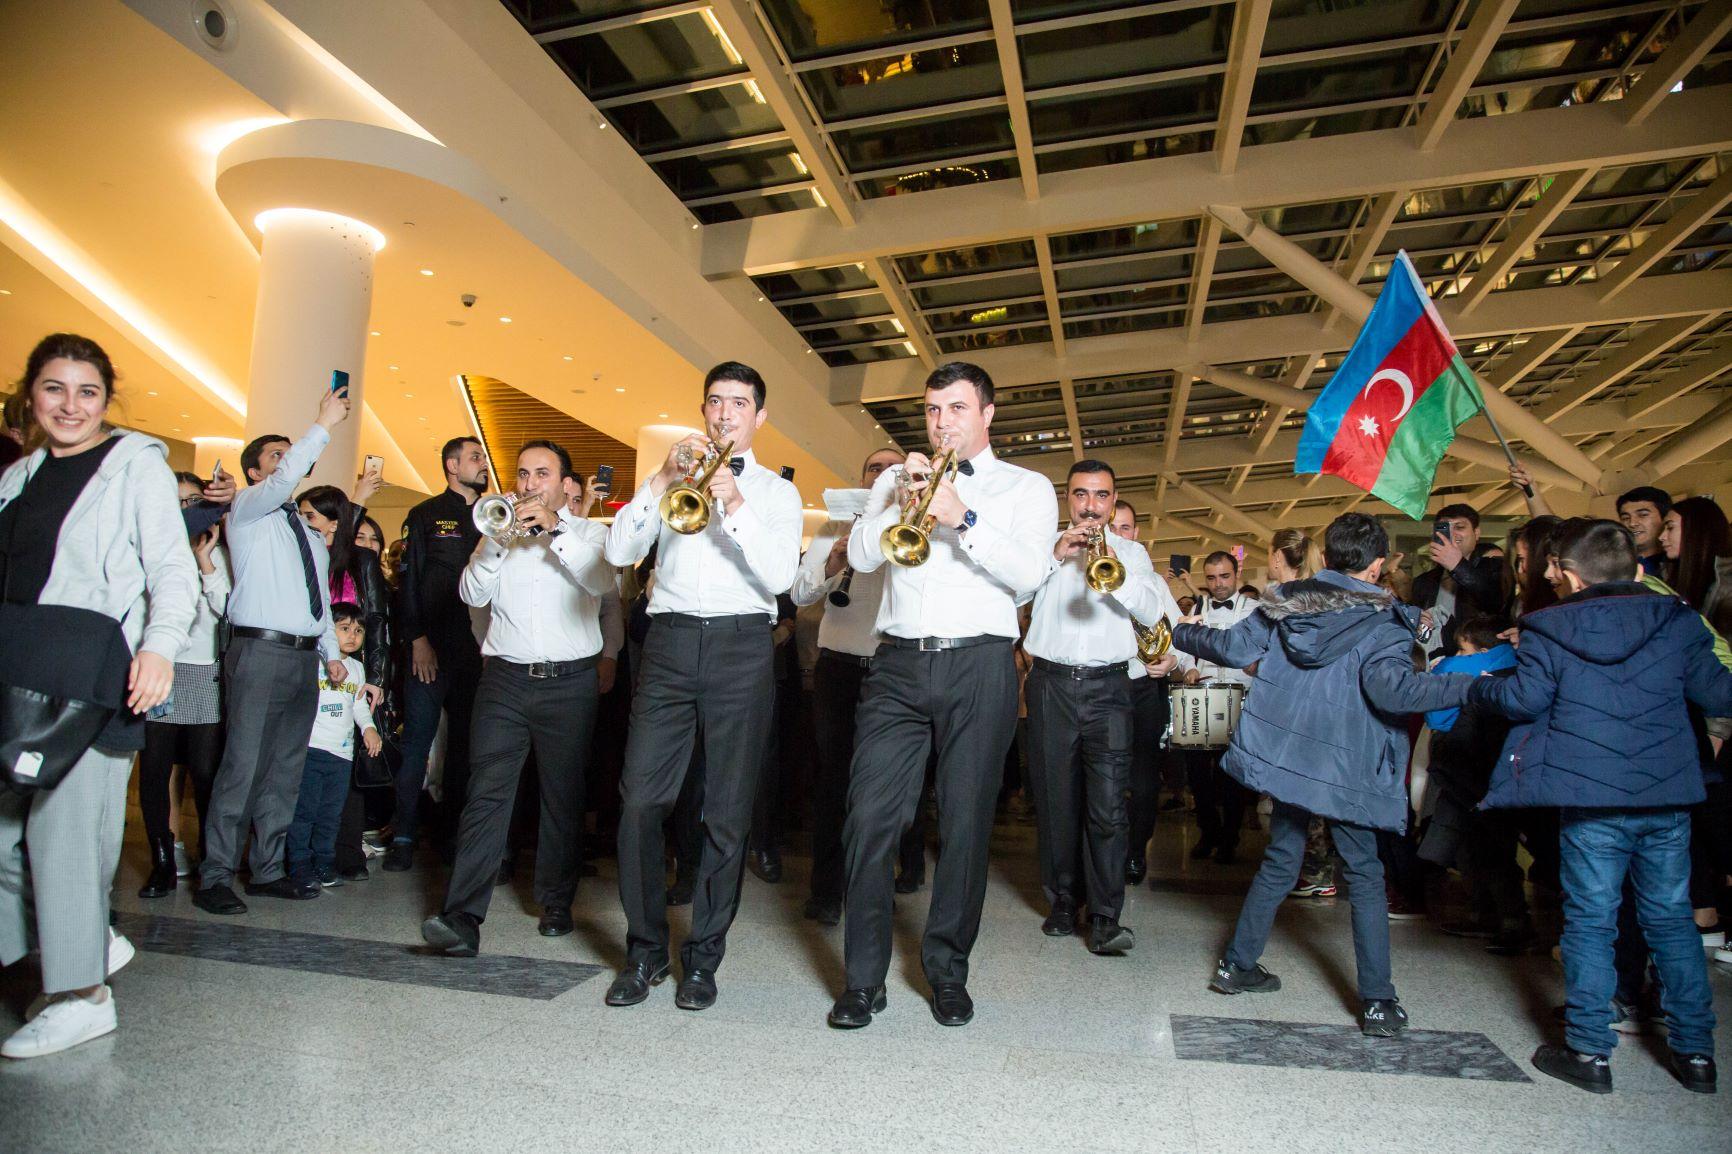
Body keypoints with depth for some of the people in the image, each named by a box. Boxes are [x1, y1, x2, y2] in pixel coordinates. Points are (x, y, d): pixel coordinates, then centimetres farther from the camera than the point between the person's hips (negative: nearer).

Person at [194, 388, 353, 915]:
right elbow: (286, 479, -19)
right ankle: (215, 877, 1)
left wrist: (331, 652, 15)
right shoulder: (247, 508, 4)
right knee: (244, 767, -8)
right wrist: (324, 425, -19)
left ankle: (268, 871, 17)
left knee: (286, 768, 9)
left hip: (305, 657, 7)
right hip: (261, 653, -7)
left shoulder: (308, 530, 23)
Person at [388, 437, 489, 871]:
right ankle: (404, 836, 8)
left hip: (478, 651, 4)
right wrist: (418, 639, -9)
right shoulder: (425, 516, 5)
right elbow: (408, 580, -1)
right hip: (431, 650, -3)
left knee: (465, 744, 7)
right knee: (417, 743, -1)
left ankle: (453, 834, 16)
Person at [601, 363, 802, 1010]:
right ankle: (644, 950, 14)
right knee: (640, 801, -3)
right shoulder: (673, 476, 19)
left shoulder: (777, 492, 14)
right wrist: (662, 479, -6)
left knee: (728, 811, 1)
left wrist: (736, 507, -13)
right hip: (669, 642, 2)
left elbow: (779, 577, -4)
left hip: (741, 647, -1)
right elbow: (618, 552, 4)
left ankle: (703, 958, 15)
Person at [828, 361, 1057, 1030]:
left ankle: (948, 970, 20)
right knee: (870, 818, -4)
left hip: (979, 667, -1)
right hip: (898, 665, 2)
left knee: (966, 826, 3)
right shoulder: (898, 478, 19)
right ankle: (863, 978, 9)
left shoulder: (1026, 488, 11)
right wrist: (901, 499, -9)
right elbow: (861, 556, 5)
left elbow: (1029, 573, -5)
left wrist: (964, 517, -15)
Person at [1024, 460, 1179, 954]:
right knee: (1055, 798, 5)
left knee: (1108, 803, -9)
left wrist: (1120, 575, -16)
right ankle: (1062, 901, 19)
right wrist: (1055, 556, -15)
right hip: (1051, 683, 1)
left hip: (1107, 685, 0)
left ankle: (1106, 918, -5)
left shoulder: (1131, 552, 15)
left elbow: (1153, 613, 0)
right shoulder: (1045, 543, 11)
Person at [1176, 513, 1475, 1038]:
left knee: (1279, 861, 18)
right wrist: (1473, 685, -16)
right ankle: (1378, 1002, 13)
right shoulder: (1383, 621, -9)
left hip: (1284, 756, 4)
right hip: (1346, 771, -4)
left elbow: (1233, 647, -2)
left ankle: (1236, 964, 24)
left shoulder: (1285, 602, 3)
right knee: (1365, 878, 10)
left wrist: (1181, 633, 14)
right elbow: (1391, 688, -23)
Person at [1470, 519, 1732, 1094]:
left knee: (1590, 922, 6)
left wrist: (1480, 687, 9)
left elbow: (1524, 699, -8)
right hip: (1668, 798, 3)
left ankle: (1589, 1051, 10)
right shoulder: (1678, 622, 3)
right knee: (1672, 919, 16)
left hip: (1591, 800, -3)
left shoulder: (1548, 631, -5)